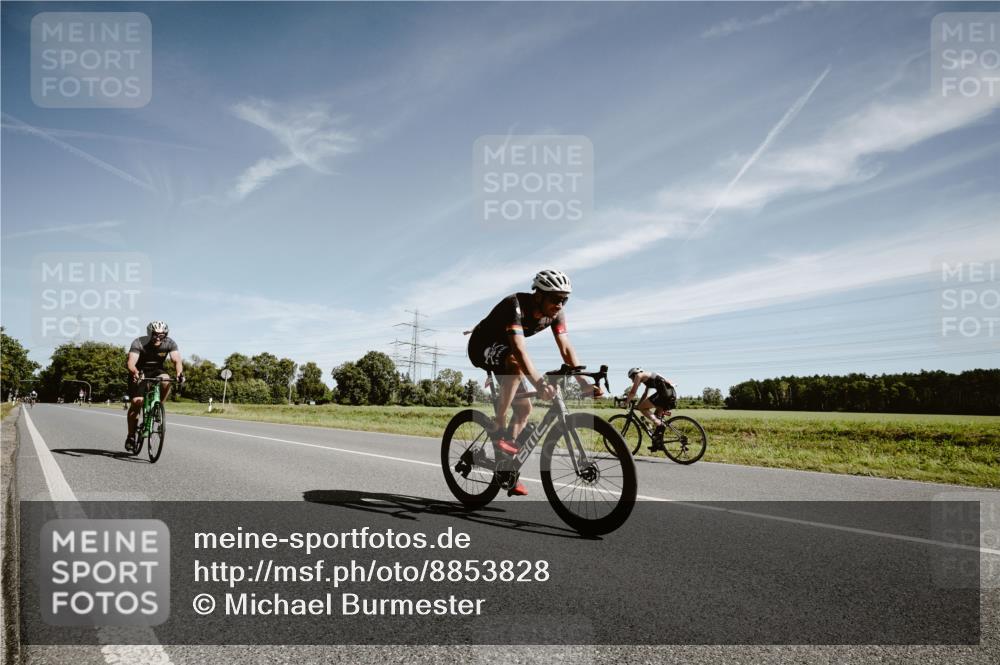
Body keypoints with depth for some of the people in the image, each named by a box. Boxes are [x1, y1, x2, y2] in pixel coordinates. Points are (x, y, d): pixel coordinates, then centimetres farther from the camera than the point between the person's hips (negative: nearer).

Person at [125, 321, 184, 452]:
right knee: (137, 402, -15)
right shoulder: (139, 343, -24)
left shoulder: (170, 344, -19)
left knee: (166, 380, -32)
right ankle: (131, 436, 0)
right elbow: (131, 362, -36)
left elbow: (177, 360, -30)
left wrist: (179, 373, -51)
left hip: (156, 372, 2)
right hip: (139, 373, -2)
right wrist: (135, 372, -58)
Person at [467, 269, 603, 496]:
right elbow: (519, 349, -46)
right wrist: (538, 382, -58)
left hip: (506, 353, 7)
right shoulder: (516, 305, -33)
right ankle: (498, 429, -26)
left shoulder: (555, 313, -13)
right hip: (482, 347, -7)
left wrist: (583, 382, -28)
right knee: (516, 363, -38)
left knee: (524, 408, -2)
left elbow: (566, 349, -17)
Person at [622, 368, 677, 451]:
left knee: (642, 408, -2)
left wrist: (626, 402, 14)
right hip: (672, 393, 9)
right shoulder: (647, 377, 33)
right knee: (657, 416, 20)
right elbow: (645, 395, 40)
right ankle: (659, 443, 19)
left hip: (665, 392, -9)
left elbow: (633, 392, 2)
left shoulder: (639, 375, 7)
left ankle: (660, 425, -16)